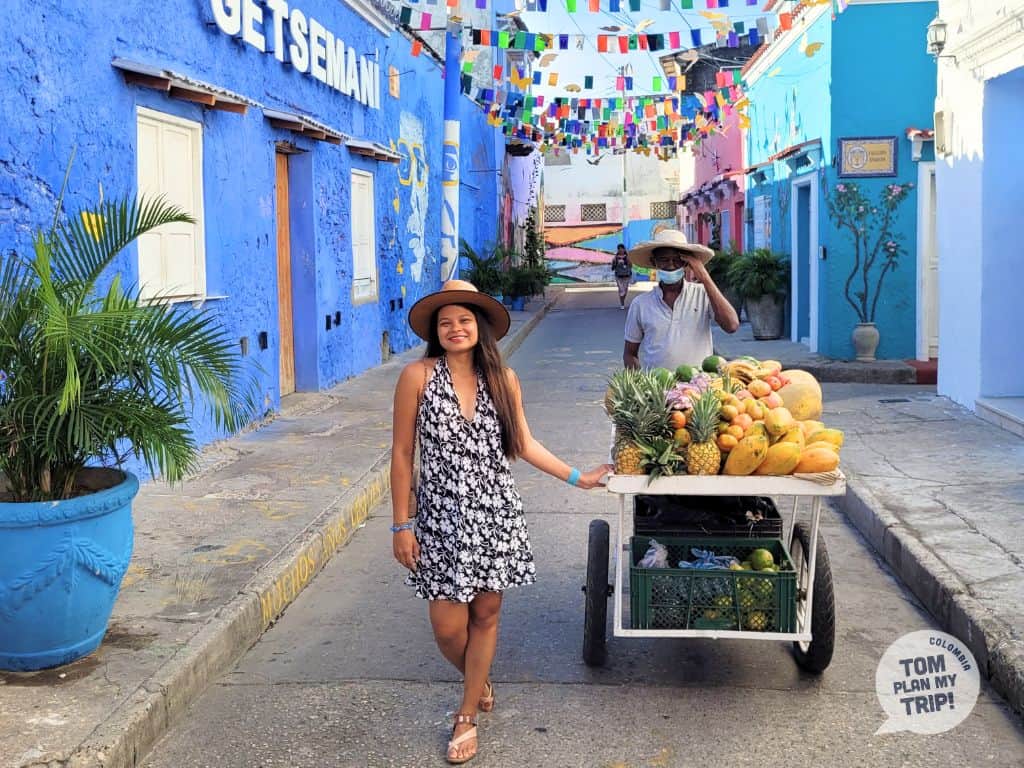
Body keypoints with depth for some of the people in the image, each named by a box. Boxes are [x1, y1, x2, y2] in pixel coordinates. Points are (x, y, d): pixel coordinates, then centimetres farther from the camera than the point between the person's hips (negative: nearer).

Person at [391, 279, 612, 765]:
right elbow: (402, 454, -5)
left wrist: (577, 477, 10)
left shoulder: (502, 378, 1)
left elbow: (523, 444, 11)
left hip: (496, 512, 3)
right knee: (447, 626, -1)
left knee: (486, 614, 8)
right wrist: (401, 525, -7)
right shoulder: (418, 376, -8)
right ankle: (478, 681, 33)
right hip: (442, 515, -2)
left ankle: (467, 716, 25)